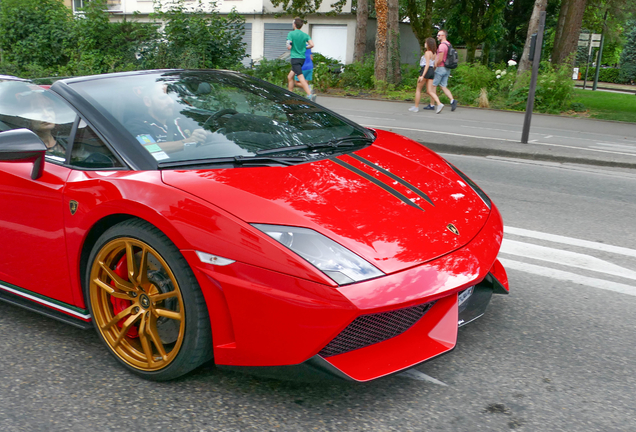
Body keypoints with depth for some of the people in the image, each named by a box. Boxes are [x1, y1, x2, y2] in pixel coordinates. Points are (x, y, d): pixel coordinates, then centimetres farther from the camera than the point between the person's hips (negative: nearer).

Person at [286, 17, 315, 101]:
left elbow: (289, 47, -14)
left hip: (295, 58, -7)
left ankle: (310, 95, -31)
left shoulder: (291, 33, -6)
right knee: (290, 77, 20)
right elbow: (311, 45, -3)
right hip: (302, 58, 7)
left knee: (301, 78, -17)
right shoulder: (305, 35, 8)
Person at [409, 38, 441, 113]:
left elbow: (427, 65, -18)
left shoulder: (427, 53, -11)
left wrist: (422, 76, -21)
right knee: (429, 91, 3)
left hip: (426, 71, -8)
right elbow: (434, 65, 15)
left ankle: (416, 107, 9)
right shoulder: (434, 53, 13)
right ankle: (439, 103, -14)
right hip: (432, 72, 8)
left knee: (418, 89, 6)